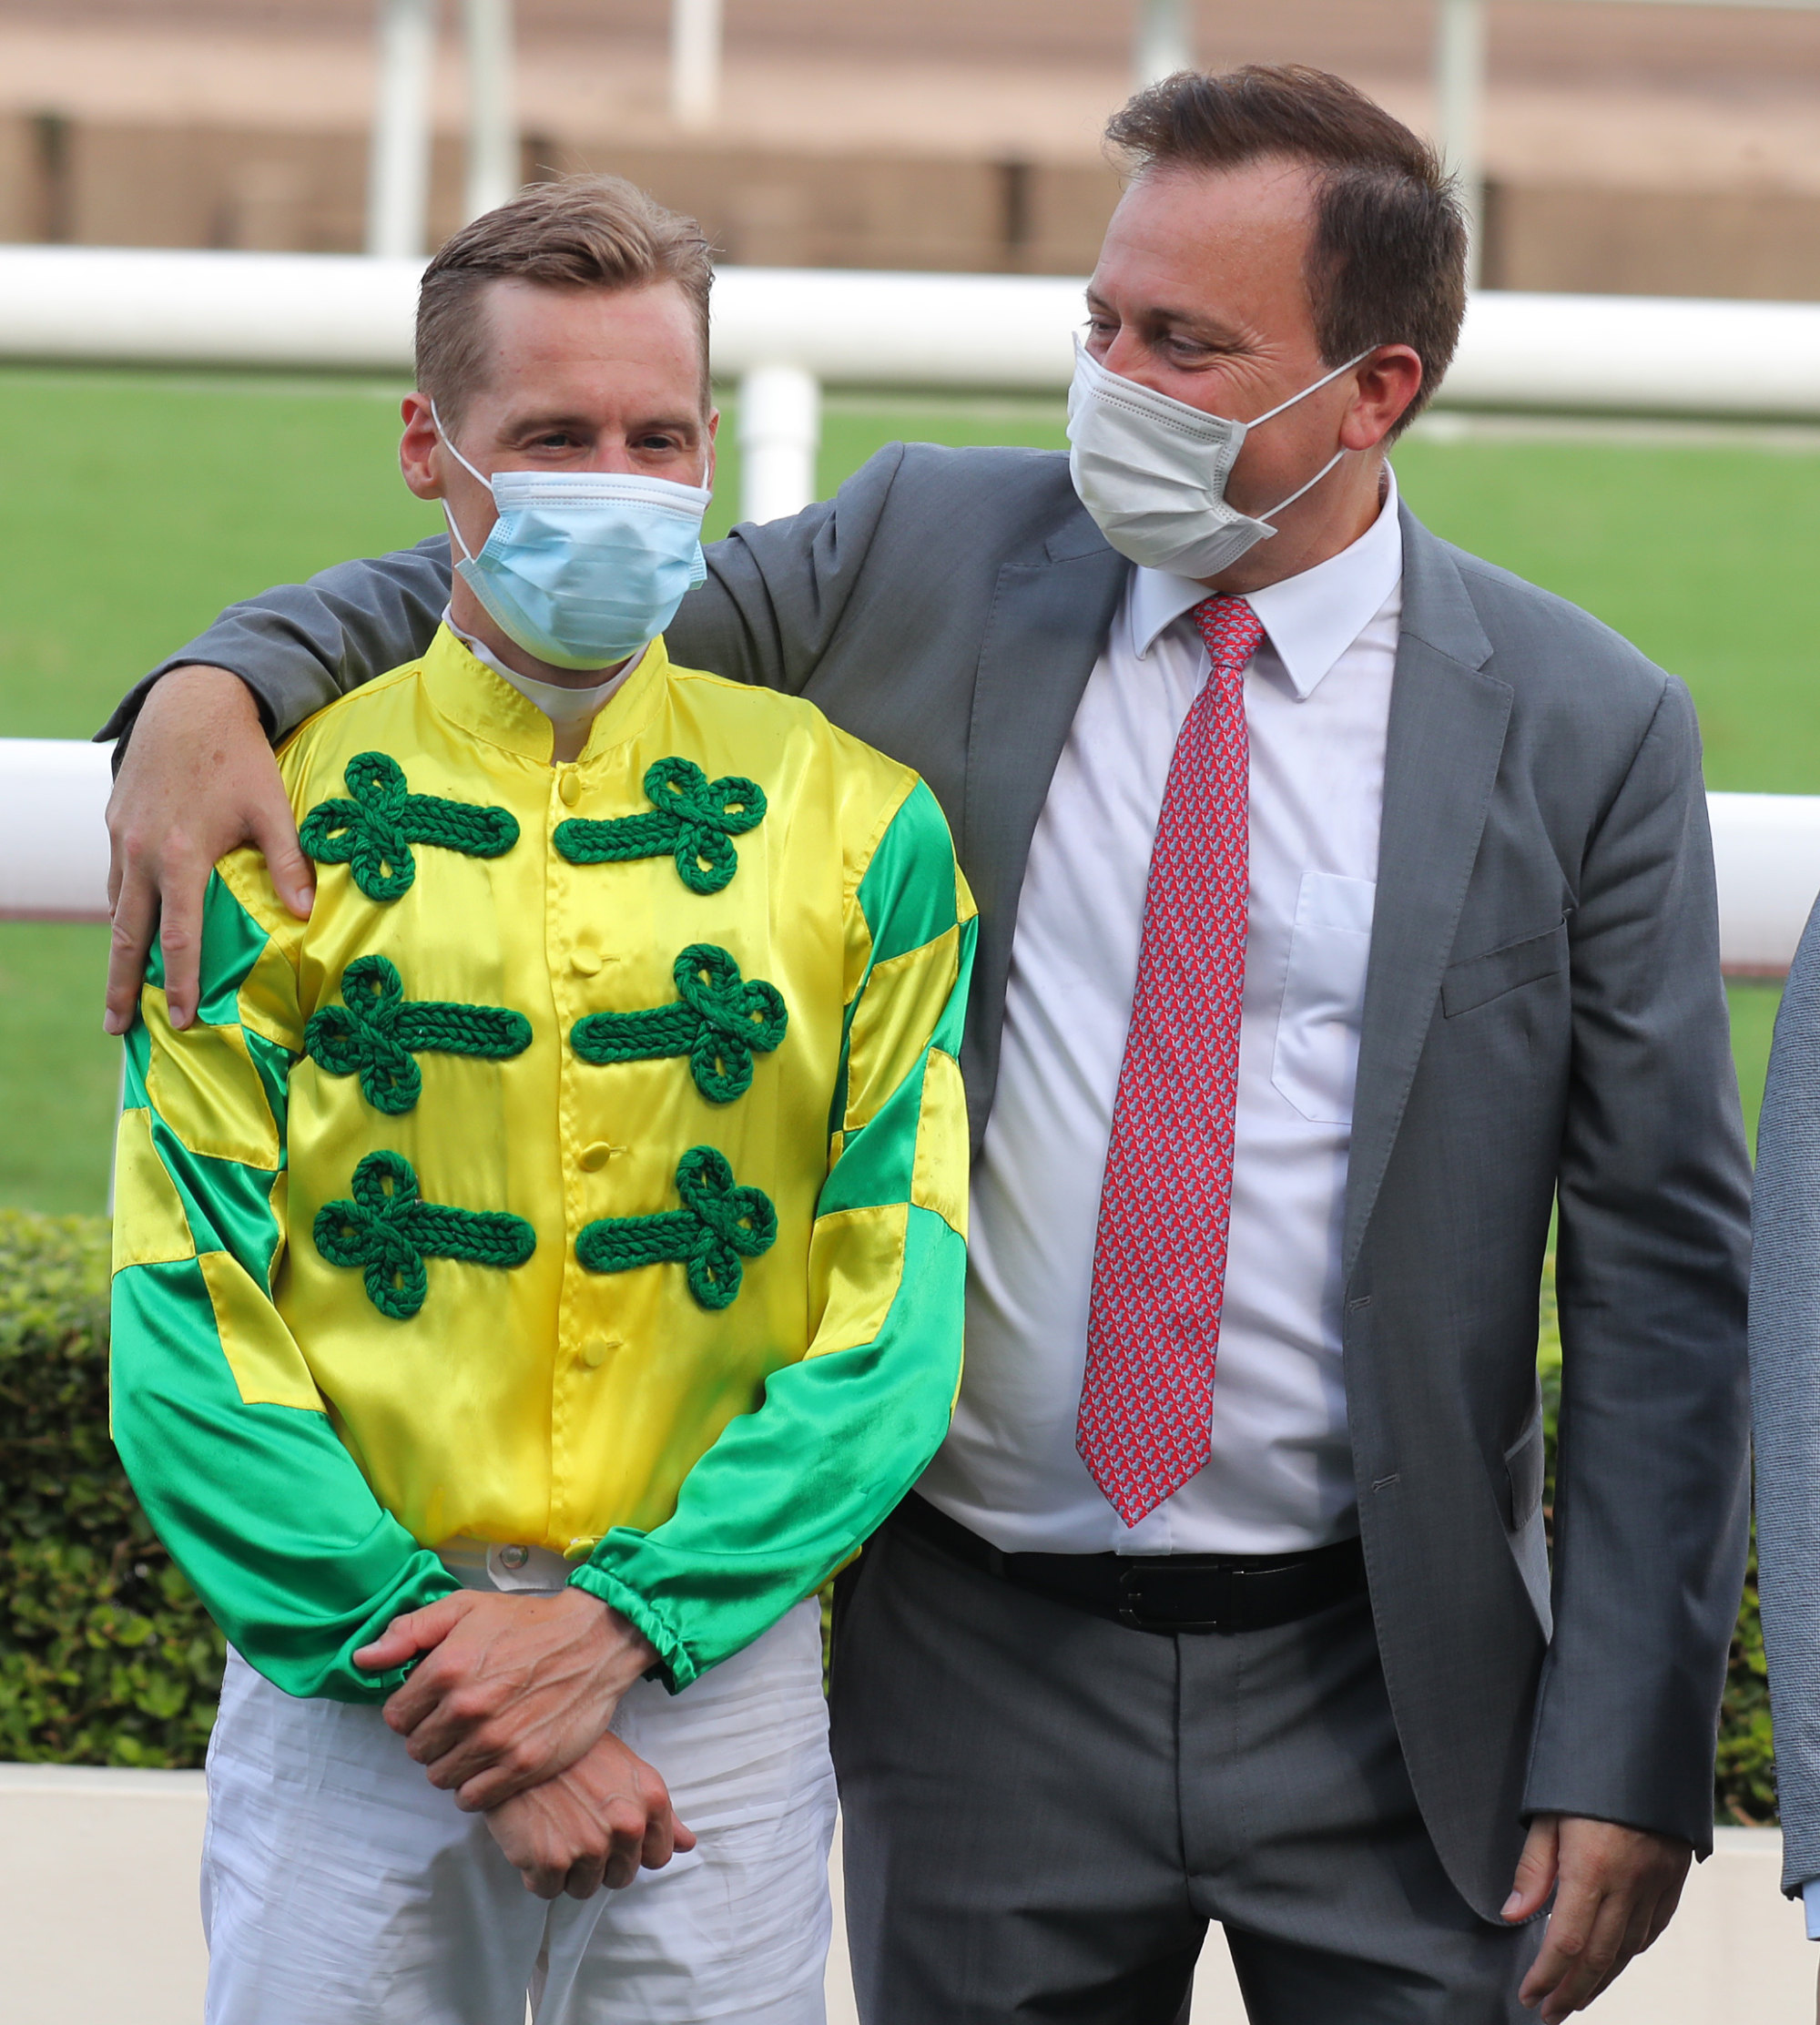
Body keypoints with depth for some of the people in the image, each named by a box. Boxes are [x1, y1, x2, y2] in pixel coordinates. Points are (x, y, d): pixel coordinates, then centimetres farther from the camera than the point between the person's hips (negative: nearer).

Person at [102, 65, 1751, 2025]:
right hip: (978, 1663, 2)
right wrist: (214, 682, -13)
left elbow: (1665, 1268, -4)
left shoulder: (1584, 727, -5)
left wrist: (1628, 1755, -9)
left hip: (1385, 1696, -2)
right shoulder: (927, 557, 1)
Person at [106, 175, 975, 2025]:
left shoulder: (852, 817, 2)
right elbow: (184, 1320, -3)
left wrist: (616, 1624, -12)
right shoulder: (268, 811, 1)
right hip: (341, 1670, 0)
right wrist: (426, 1664, -12)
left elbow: (899, 1316, -1)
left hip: (717, 1658, 1)